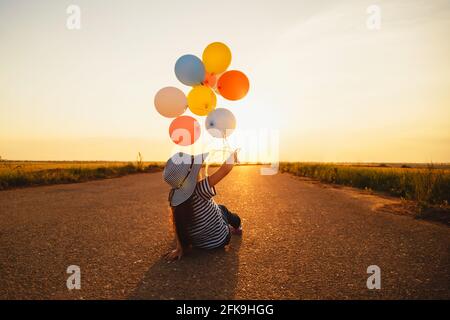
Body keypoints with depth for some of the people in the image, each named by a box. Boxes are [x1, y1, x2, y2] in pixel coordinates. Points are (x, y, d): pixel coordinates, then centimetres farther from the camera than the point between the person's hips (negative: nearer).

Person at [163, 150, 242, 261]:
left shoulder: (173, 195, -19)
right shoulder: (200, 189, -36)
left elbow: (177, 224, -12)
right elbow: (225, 169, -32)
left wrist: (180, 248, -4)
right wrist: (233, 155, -13)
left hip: (198, 244, 4)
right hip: (220, 240, -3)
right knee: (222, 209, 28)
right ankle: (237, 227, 54)